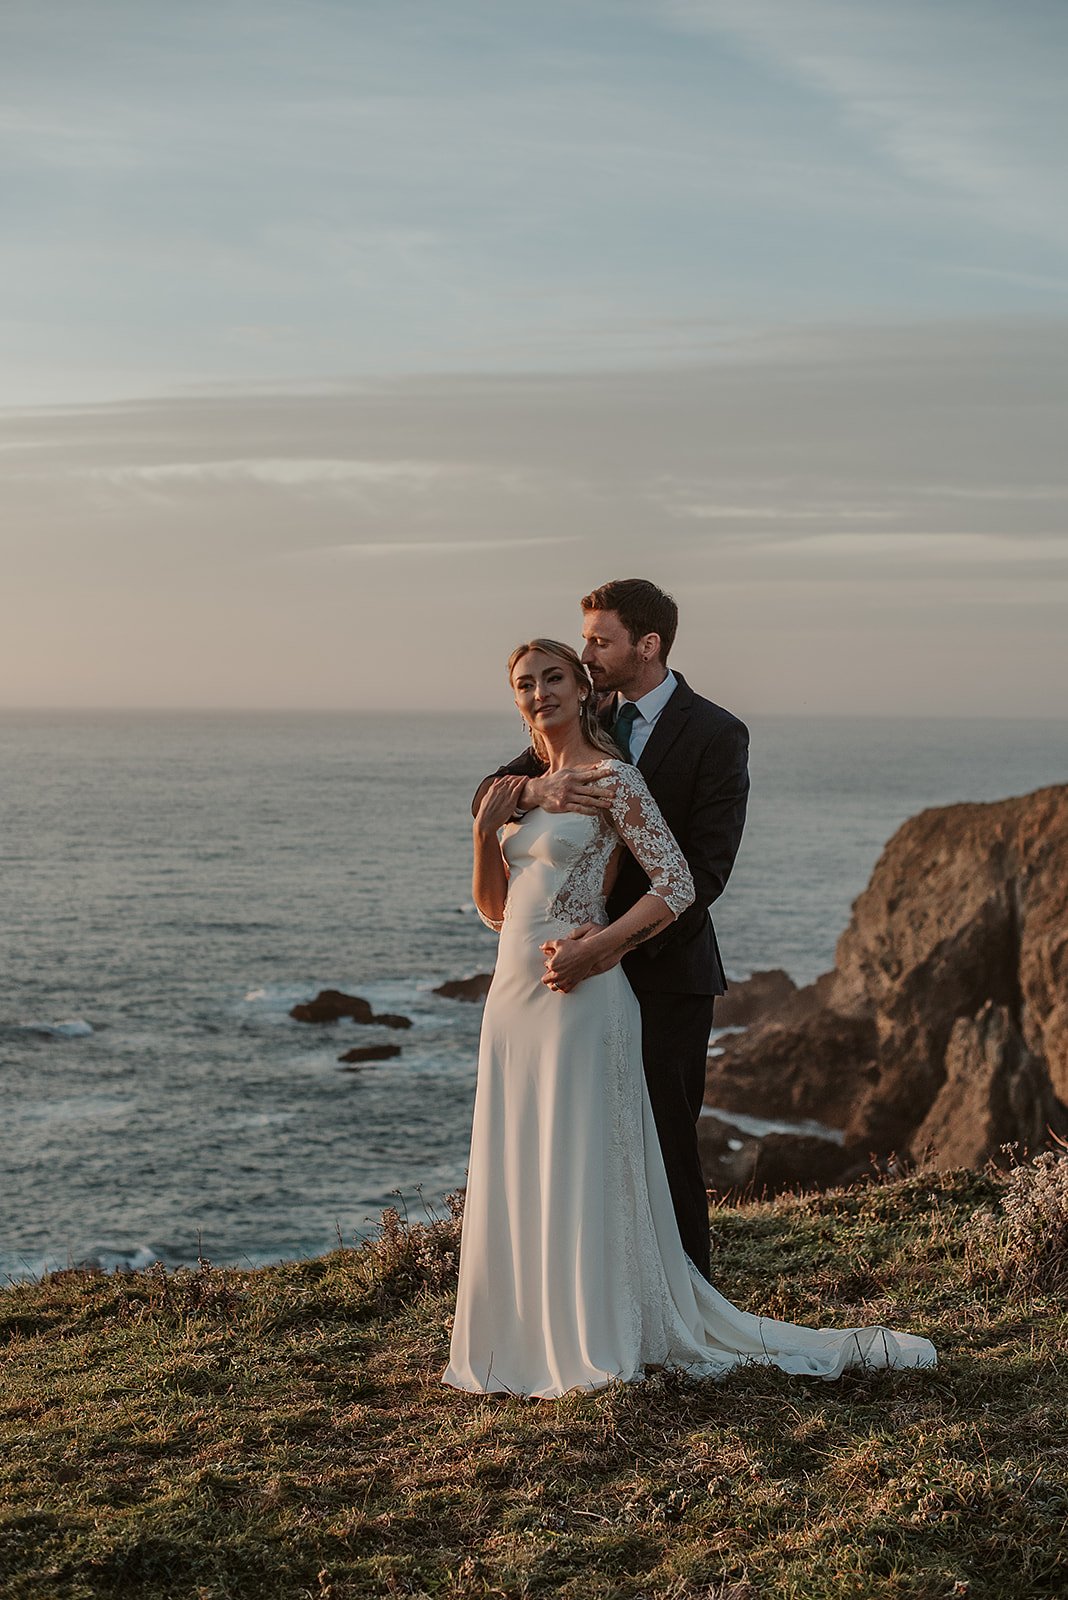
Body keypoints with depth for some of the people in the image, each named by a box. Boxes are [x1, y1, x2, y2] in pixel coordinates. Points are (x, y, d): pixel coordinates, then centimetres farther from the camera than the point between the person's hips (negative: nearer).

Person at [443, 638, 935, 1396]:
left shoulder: (612, 779, -7)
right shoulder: (521, 786, 15)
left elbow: (677, 886, -14)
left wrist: (594, 948, -18)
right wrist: (486, 831, 6)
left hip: (579, 1000, -7)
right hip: (514, 996, 8)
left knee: (585, 1171, -2)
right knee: (515, 1174, 11)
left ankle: (594, 1345, 7)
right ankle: (530, 1336, 21)